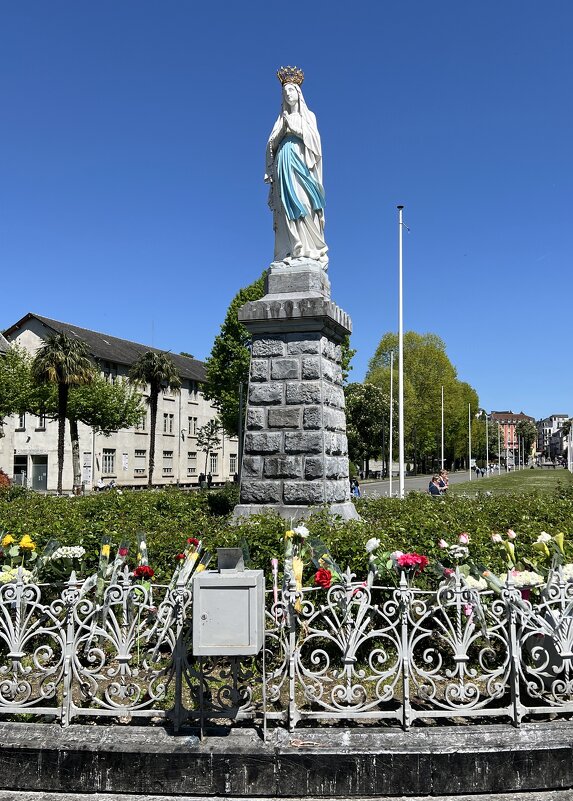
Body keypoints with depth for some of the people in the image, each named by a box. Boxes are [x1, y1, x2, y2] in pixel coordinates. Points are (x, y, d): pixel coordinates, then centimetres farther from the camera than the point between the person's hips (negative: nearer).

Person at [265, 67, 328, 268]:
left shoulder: (308, 116, 15)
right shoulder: (282, 119, 21)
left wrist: (294, 126, -3)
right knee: (287, 207, -9)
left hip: (301, 163, -3)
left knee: (303, 205, -15)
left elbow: (313, 138, 0)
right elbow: (272, 144, 16)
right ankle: (290, 251, -14)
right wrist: (283, 129, 0)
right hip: (283, 163, 3)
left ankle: (310, 250, -18)